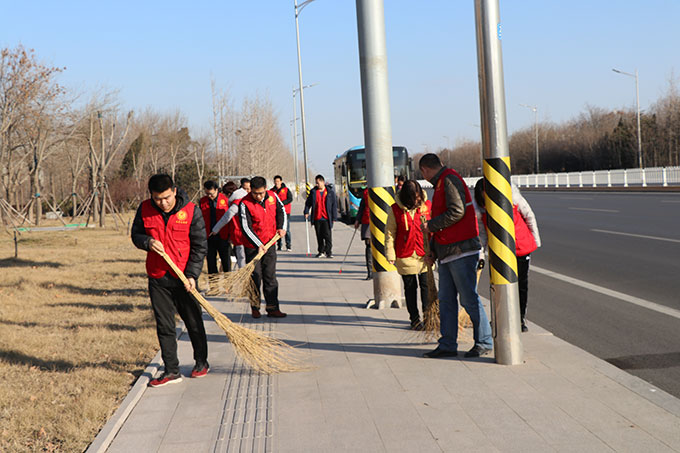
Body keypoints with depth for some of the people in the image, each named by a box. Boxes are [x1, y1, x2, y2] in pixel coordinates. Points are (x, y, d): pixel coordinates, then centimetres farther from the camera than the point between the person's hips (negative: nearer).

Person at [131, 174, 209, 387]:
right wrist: (147, 242, -14)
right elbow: (136, 235, 10)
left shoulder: (191, 211, -9)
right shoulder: (144, 209, -1)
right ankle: (171, 371, 12)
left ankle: (201, 362, 28)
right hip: (157, 278, 2)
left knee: (194, 322, 9)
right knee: (164, 325, 4)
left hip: (184, 277, -2)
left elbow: (200, 246, -6)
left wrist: (192, 274, -13)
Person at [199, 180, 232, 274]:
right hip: (208, 237, 3)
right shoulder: (202, 202, 5)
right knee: (211, 262, 8)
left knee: (226, 262, 4)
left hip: (223, 237, -2)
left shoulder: (225, 200, -3)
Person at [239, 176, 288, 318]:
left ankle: (272, 308, 6)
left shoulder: (272, 196, -2)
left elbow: (281, 211, 16)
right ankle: (255, 307, 15)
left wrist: (282, 228, 3)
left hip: (269, 244, 4)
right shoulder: (245, 204, -16)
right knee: (255, 277, 1)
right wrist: (258, 244, -23)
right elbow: (246, 227, -18)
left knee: (270, 277, 4)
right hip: (252, 246, -3)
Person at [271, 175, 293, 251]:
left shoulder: (286, 190, 1)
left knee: (286, 229, -6)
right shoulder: (272, 191, 10)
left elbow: (290, 199, -7)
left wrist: (282, 203, -19)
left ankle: (288, 246, -2)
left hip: (285, 212, -3)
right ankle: (279, 246, 12)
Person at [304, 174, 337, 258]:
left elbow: (334, 205, 2)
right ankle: (321, 251, 16)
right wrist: (306, 212, 1)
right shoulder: (313, 191, 8)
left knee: (327, 235, -6)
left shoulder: (330, 192, 1)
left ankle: (328, 251, -1)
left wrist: (334, 217, -2)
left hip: (326, 218, -3)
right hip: (317, 218, 3)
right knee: (319, 236, 7)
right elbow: (308, 202, 15)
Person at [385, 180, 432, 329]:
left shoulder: (427, 206, 0)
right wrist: (390, 255, -4)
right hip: (405, 255, -1)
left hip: (425, 255, 1)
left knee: (426, 284, 3)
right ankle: (414, 318, 17)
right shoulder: (395, 210, -5)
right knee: (410, 287, 7)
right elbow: (390, 234, 1)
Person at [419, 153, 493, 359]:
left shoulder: (450, 179, -9)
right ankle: (447, 345, 12)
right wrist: (433, 249, 21)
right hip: (447, 253, 10)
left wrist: (431, 225, -10)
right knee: (446, 300, 8)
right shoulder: (441, 183, 22)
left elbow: (456, 212, -21)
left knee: (469, 299, -4)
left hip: (461, 250, -10)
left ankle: (484, 342, 6)